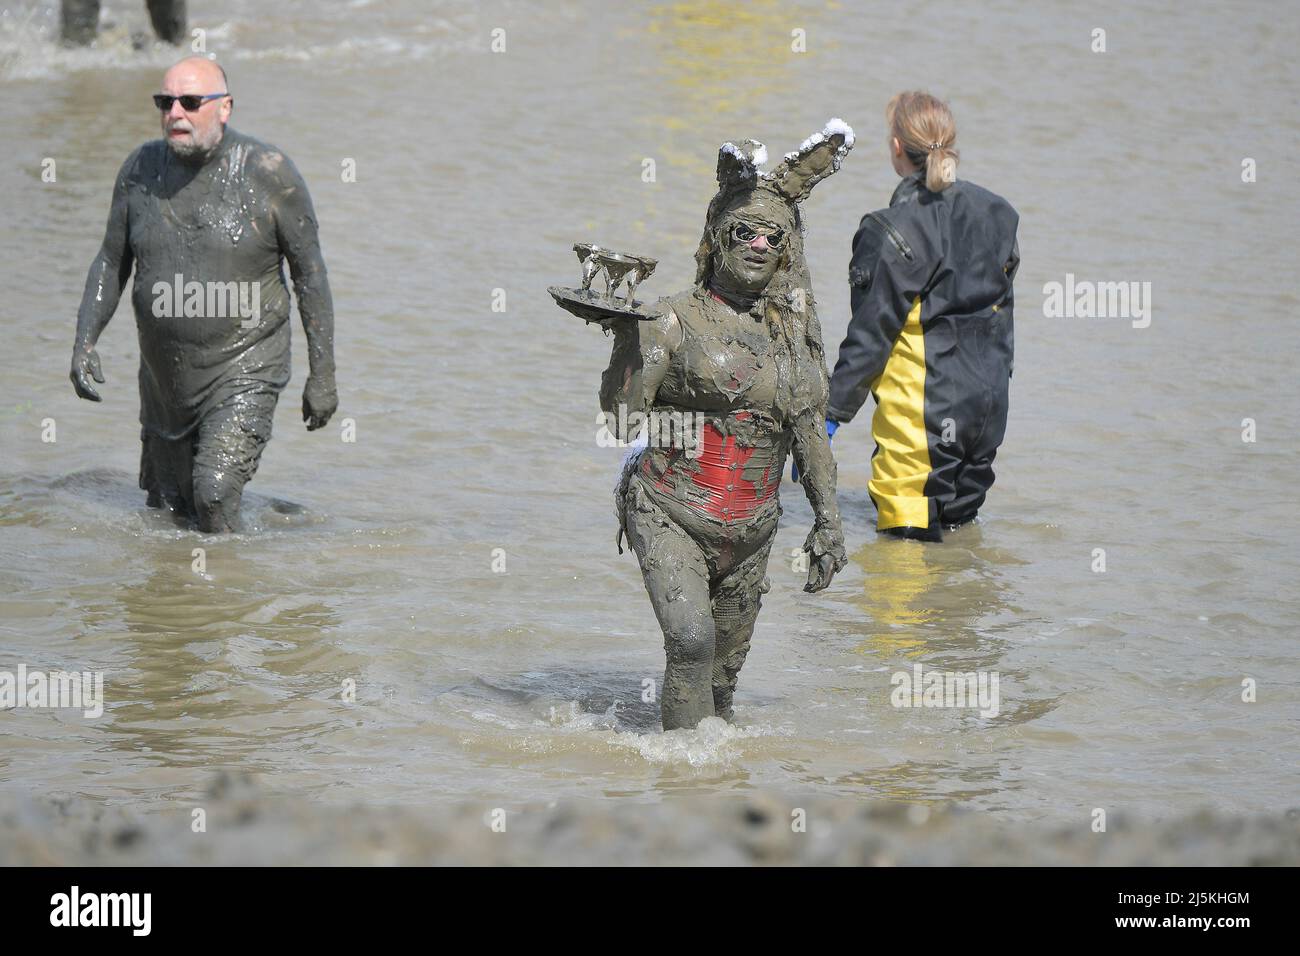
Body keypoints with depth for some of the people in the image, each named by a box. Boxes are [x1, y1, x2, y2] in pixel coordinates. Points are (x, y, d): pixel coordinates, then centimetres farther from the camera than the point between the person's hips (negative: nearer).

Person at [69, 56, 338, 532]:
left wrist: (322, 376, -6)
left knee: (213, 498, -22)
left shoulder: (269, 173, -12)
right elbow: (111, 262, 9)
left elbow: (310, 273, -6)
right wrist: (84, 342, -4)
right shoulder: (141, 169, -1)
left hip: (244, 373, -5)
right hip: (165, 377, 5)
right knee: (166, 508, 13)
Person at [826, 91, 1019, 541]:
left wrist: (832, 414, -9)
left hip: (922, 415, -7)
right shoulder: (995, 214, 5)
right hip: (986, 406, 7)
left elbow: (870, 335, -15)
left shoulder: (893, 232, -16)